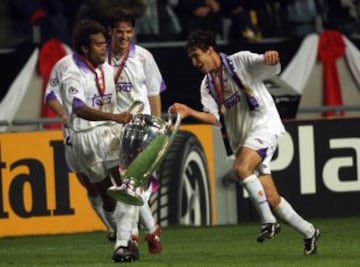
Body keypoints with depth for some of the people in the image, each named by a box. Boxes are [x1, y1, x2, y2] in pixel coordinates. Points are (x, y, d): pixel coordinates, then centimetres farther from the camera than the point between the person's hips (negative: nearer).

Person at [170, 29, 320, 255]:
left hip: (264, 125, -7)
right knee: (270, 198, 4)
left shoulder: (241, 61, -4)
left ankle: (268, 221, -23)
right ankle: (308, 232, 20)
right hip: (240, 138, 7)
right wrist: (190, 112, -16)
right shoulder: (207, 85, 12)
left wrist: (272, 57, -39)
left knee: (241, 167, -32)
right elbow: (214, 117, 1)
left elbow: (271, 67, -15)